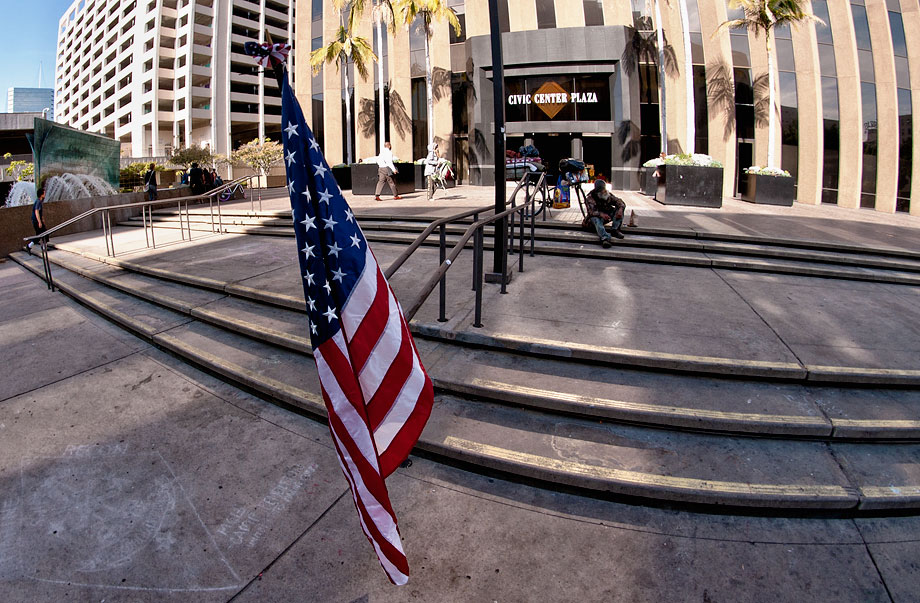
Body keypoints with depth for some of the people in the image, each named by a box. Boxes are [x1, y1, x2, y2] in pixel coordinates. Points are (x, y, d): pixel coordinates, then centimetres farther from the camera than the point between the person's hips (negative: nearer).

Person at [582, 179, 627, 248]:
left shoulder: (609, 195, 0)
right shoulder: (590, 198, -13)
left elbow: (620, 202, -5)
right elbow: (591, 212, -26)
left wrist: (620, 209, -30)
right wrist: (601, 214, -45)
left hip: (607, 216, 5)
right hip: (595, 216, -5)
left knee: (619, 208, -13)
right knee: (596, 220, -39)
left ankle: (615, 230, -22)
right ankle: (605, 238, -63)